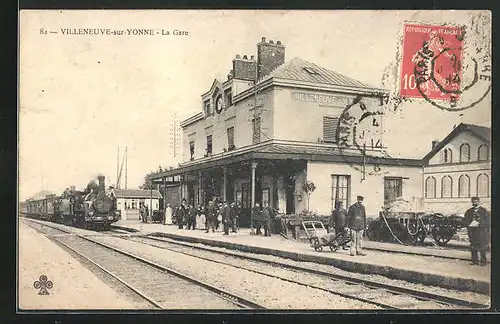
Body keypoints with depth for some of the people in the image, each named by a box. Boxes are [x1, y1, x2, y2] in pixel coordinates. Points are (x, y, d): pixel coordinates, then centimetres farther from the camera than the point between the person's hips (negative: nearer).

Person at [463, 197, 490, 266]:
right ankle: (474, 260, 11)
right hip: (472, 231, 3)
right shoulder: (469, 211, 14)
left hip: (482, 231, -3)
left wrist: (479, 224, -16)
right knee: (473, 247, 4)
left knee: (483, 247, -6)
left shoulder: (484, 211, 4)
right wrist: (470, 224, -10)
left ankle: (483, 261, -1)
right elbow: (465, 221, 10)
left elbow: (487, 221, -2)